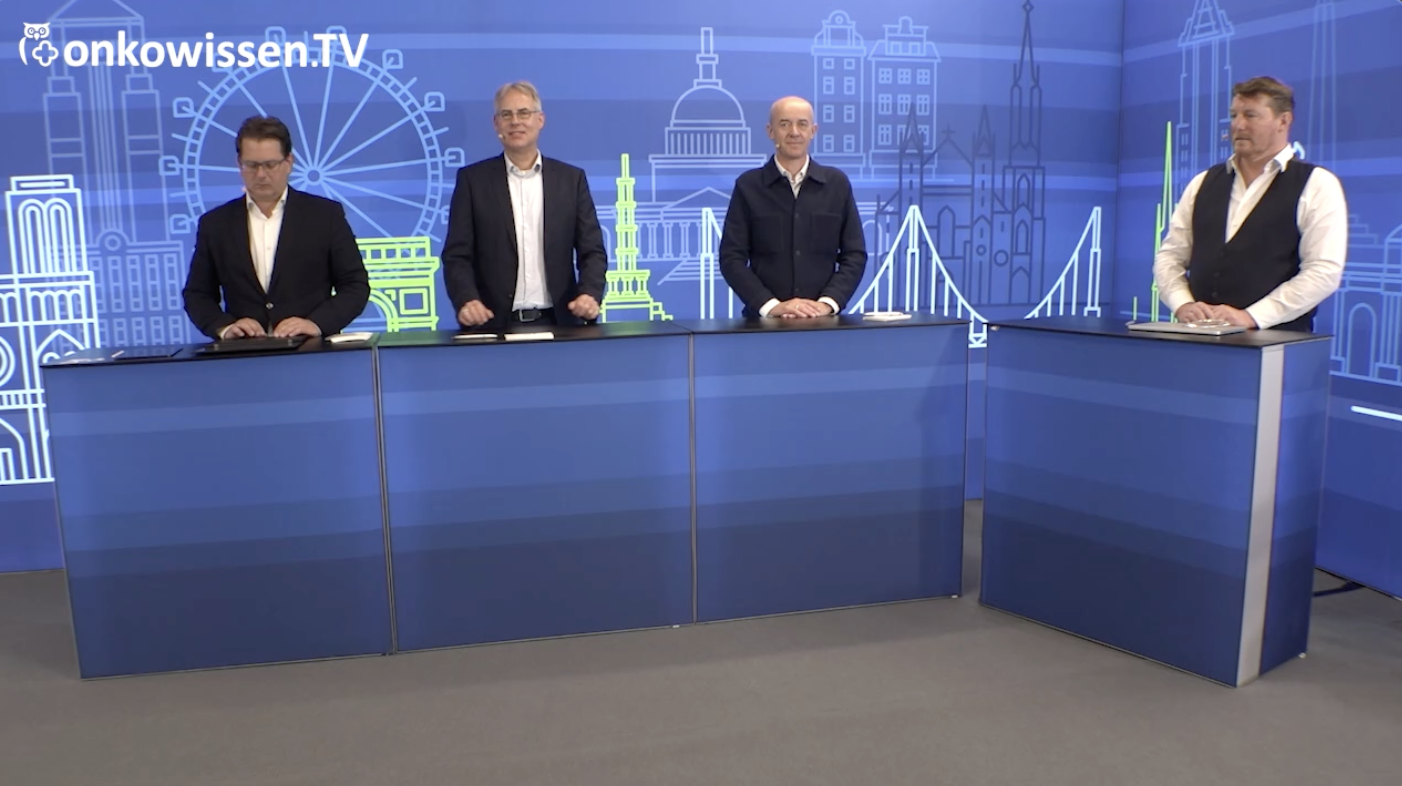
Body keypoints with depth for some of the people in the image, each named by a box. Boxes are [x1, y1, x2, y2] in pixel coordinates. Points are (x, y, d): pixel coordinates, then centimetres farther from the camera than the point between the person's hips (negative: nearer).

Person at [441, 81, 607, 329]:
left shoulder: (571, 178, 8)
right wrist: (467, 300, -18)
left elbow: (592, 251, 5)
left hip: (556, 322, 1)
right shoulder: (473, 179, 5)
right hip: (493, 323, -1)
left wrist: (590, 294, -14)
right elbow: (457, 255, 1)